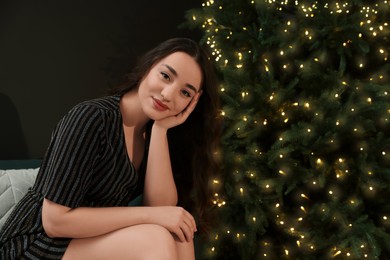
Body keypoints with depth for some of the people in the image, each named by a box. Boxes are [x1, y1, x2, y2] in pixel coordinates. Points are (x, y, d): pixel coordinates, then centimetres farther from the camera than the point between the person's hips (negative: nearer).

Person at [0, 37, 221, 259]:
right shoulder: (92, 118, -21)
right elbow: (56, 220, -23)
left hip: (99, 241, 6)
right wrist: (148, 214, -24)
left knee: (179, 238, -17)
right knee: (156, 239, -26)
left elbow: (161, 207, -12)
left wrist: (160, 129, -19)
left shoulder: (152, 133, 1)